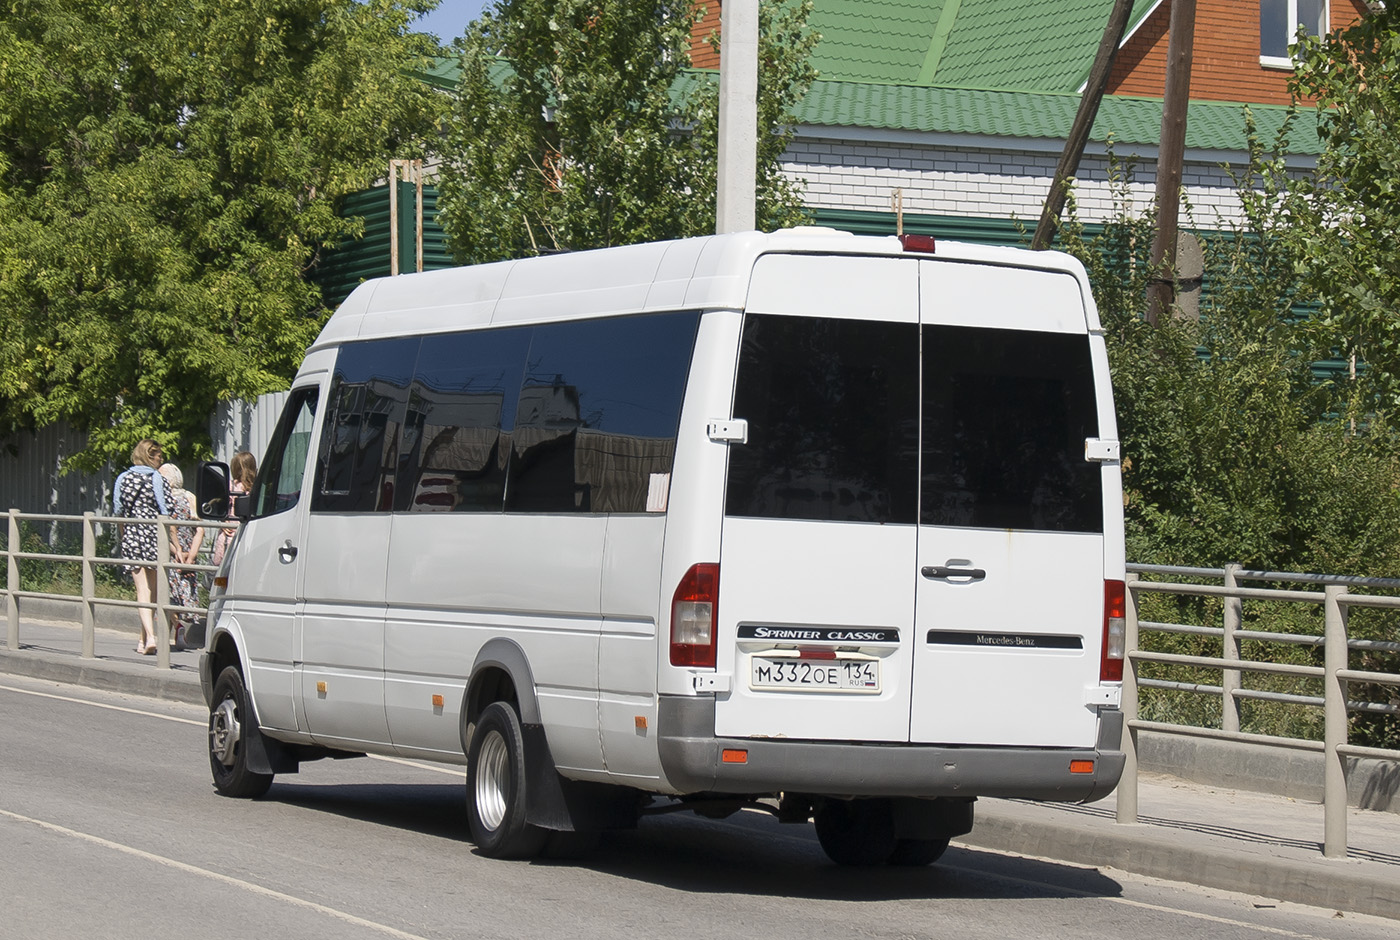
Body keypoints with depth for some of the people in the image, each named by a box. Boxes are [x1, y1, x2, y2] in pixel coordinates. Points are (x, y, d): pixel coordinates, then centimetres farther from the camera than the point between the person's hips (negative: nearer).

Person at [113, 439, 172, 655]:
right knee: (152, 591, 11)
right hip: (154, 537, -2)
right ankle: (145, 640, 17)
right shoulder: (158, 480, -5)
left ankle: (149, 635, -18)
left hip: (131, 538, 2)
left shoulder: (122, 479, 4)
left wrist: (121, 542, 18)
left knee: (142, 589, -1)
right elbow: (166, 515, -7)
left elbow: (118, 513, 7)